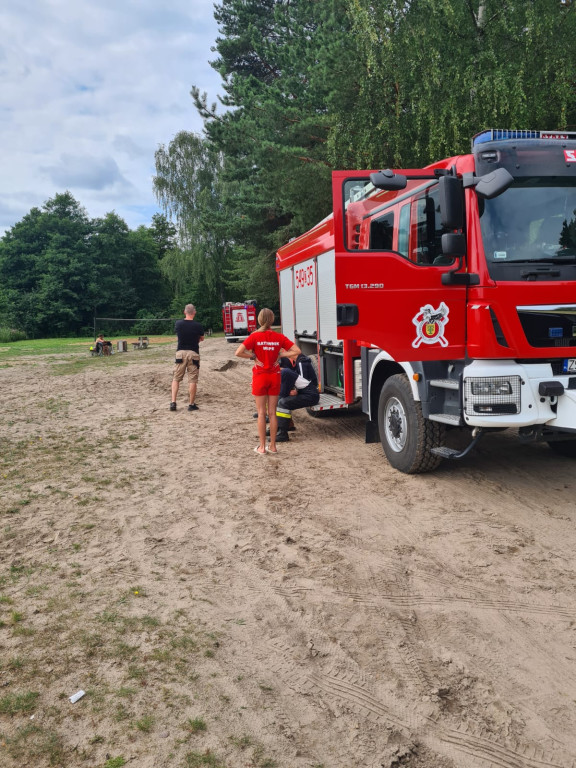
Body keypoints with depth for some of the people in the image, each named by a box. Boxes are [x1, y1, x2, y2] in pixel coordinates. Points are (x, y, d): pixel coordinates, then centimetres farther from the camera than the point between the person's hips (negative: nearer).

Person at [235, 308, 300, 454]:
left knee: (261, 413, 6)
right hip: (275, 376, 2)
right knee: (272, 412, 10)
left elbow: (238, 353, -20)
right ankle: (273, 446, 15)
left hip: (260, 377, -2)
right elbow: (297, 351, -5)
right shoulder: (279, 337, -3)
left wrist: (252, 357, -7)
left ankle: (262, 447, 10)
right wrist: (280, 355, -2)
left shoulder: (255, 336, -11)